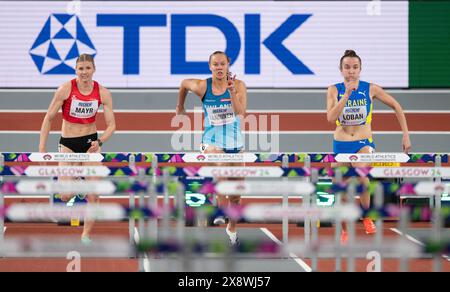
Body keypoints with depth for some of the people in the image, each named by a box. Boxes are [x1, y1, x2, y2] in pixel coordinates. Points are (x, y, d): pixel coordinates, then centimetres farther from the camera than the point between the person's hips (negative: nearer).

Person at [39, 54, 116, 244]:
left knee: (94, 195, -4)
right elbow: (49, 118, -6)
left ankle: (86, 235, 12)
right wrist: (42, 148, -11)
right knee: (66, 195, -11)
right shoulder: (66, 89, -14)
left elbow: (111, 125, -5)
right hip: (68, 143, -1)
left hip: (91, 142, 1)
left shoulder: (102, 93, -8)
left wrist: (100, 142, -24)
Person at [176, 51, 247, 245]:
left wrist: (232, 91, -35)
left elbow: (241, 112, -23)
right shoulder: (202, 87, -9)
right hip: (212, 142, -2)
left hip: (235, 143, 2)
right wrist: (180, 107, 23)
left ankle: (232, 228, 31)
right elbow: (184, 84, 13)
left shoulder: (238, 85, -9)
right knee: (222, 167, -34)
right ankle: (220, 211, -21)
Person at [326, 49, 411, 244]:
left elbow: (396, 106, 5)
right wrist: (347, 94, -26)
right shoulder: (334, 90, -4)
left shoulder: (370, 89, -5)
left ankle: (366, 216, -10)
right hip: (340, 145, 2)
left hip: (363, 143, -2)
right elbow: (331, 118, -19)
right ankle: (345, 231, 28)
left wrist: (406, 135, 2)